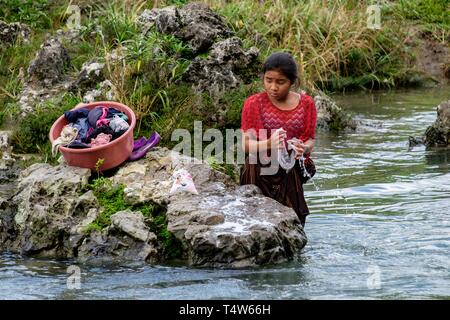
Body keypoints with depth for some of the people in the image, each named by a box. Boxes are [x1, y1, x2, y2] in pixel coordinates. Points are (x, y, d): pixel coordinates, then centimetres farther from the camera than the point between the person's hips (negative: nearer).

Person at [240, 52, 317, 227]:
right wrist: (268, 144, -28)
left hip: (289, 175, 2)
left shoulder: (306, 103, 1)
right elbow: (245, 144, -8)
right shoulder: (254, 103, -5)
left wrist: (304, 148, -19)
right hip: (259, 175, -2)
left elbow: (310, 140, 5)